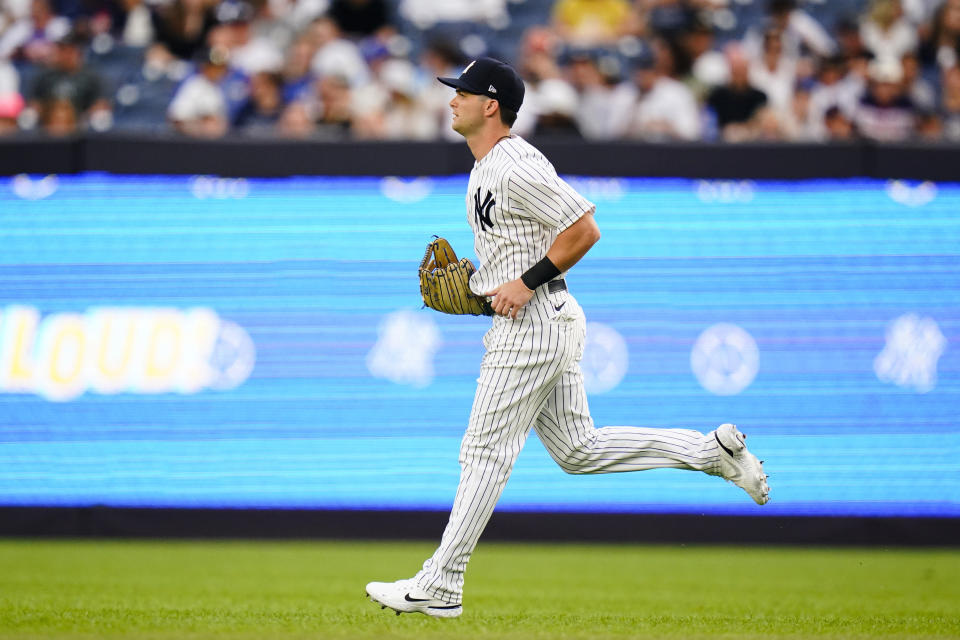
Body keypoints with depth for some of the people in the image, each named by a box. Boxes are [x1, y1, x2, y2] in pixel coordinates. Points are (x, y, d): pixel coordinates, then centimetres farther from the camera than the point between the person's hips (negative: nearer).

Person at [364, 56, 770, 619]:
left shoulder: (517, 167, -18)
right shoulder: (487, 168, 15)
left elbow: (584, 229, -21)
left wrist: (526, 282, -20)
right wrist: (480, 279, 13)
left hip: (533, 322, -11)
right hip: (550, 319, 11)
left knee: (486, 452, -6)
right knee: (579, 451, 12)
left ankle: (439, 587, -3)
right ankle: (713, 451, 13)